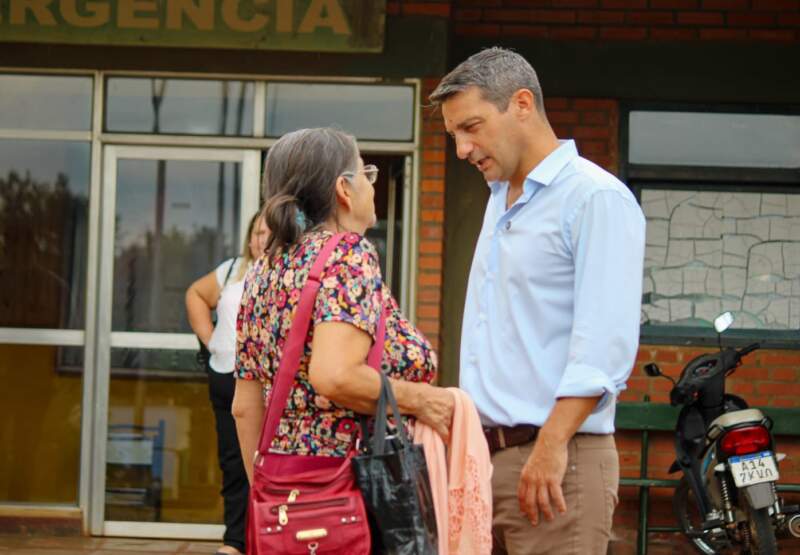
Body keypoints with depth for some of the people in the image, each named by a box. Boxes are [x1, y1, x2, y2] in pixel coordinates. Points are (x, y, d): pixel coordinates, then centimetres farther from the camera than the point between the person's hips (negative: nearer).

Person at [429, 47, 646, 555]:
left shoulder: (597, 198, -8)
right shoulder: (499, 201, 21)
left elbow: (605, 345, -17)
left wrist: (552, 445, -23)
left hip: (556, 460, -8)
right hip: (483, 454, 8)